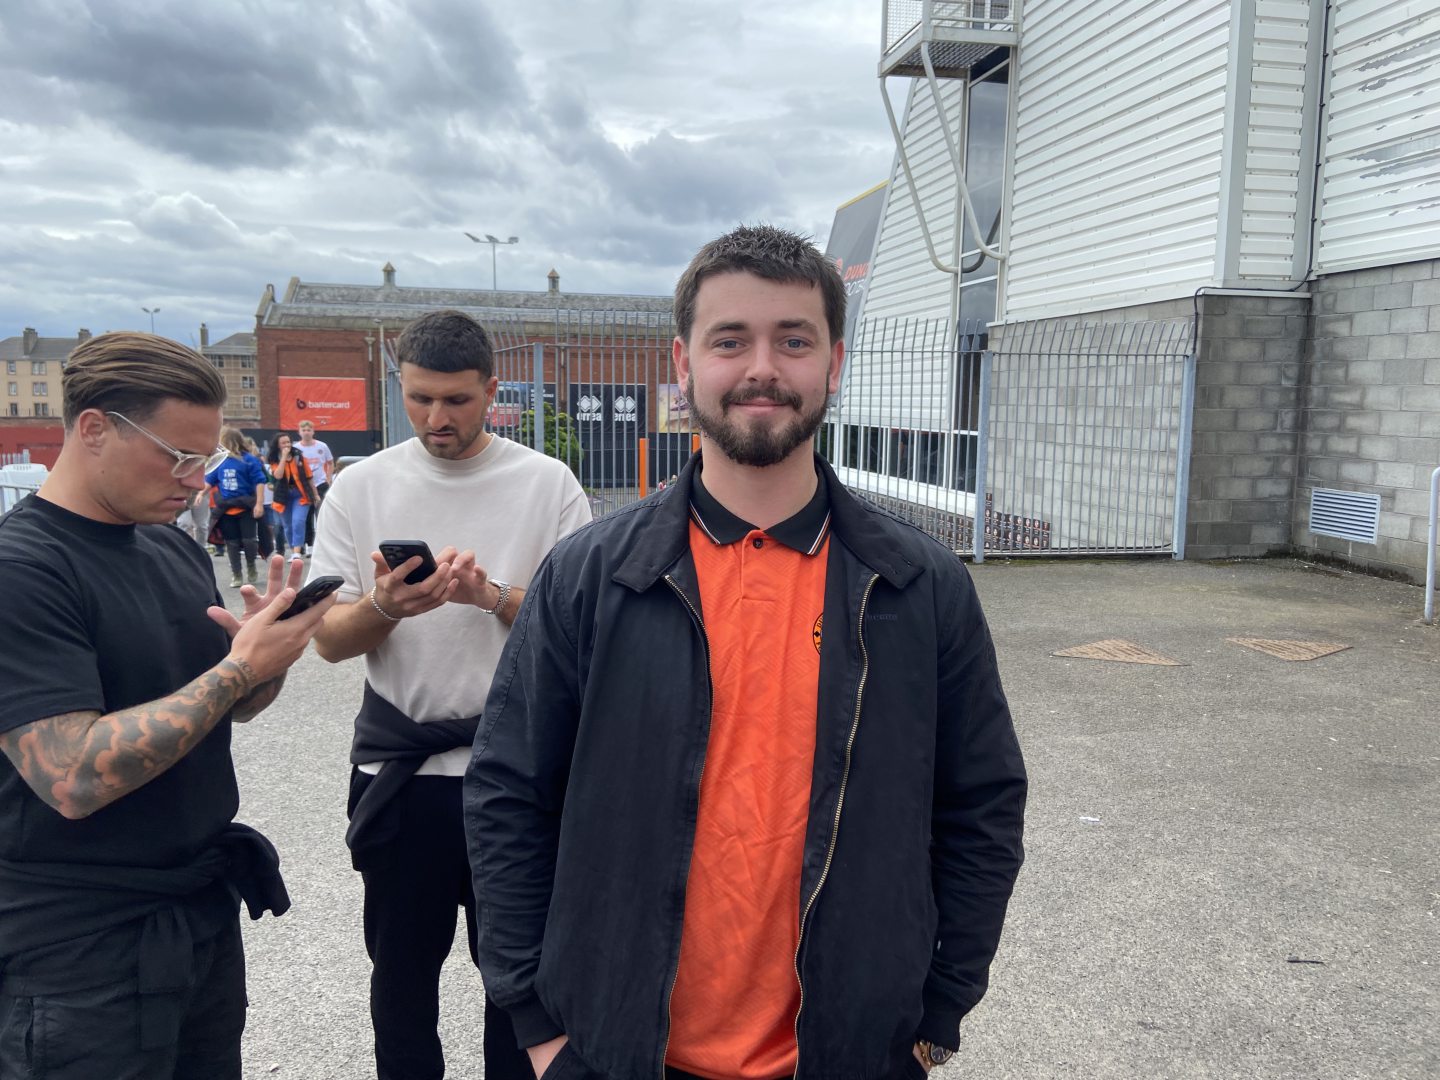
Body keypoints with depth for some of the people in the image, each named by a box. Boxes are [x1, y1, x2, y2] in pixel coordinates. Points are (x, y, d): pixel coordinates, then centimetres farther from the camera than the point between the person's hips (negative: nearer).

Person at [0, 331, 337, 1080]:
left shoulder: (175, 550, 6)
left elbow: (234, 707, 12)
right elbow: (76, 779, -27)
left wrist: (270, 645, -8)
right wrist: (240, 666, -23)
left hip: (207, 916, 7)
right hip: (82, 957, -7)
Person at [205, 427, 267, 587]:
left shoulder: (249, 460, -9)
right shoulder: (219, 461, 6)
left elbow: (259, 482, -9)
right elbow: (209, 480, 16)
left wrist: (259, 504, -14)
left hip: (246, 508, -4)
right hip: (226, 509, 4)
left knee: (248, 540, -2)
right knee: (232, 543, 8)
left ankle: (251, 568, 23)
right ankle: (235, 575, 17)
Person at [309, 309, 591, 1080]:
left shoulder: (548, 483, -3)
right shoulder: (361, 486, 2)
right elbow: (329, 639, 0)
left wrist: (493, 596, -23)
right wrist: (382, 607, -21)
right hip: (399, 769, 2)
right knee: (402, 962, 17)